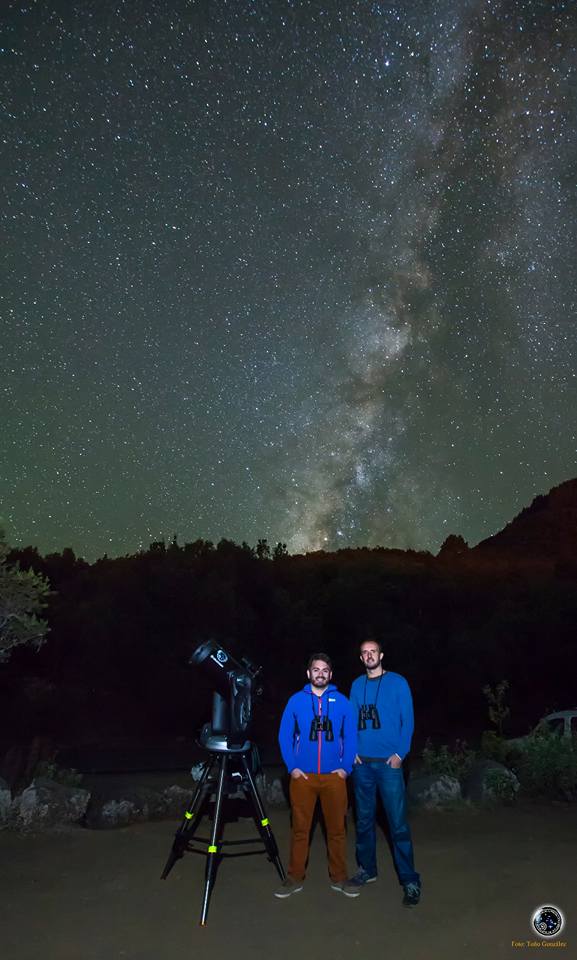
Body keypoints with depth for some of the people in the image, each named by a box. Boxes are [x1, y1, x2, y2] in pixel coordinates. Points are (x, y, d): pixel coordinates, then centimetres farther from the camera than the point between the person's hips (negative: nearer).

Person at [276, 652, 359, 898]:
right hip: (303, 775, 0)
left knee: (337, 828, 9)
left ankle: (338, 878, 26)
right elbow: (284, 735, 0)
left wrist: (346, 767, -5)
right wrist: (292, 767, -6)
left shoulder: (341, 701, -1)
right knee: (300, 828, 8)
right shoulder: (296, 700, -3)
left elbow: (351, 736, 3)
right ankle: (295, 878, 23)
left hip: (334, 776, 1)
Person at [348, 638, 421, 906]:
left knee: (398, 822, -4)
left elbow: (408, 720, -5)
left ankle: (410, 881, 7)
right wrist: (352, 750, 0)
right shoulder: (357, 685, 7)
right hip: (362, 762, 4)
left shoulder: (397, 682, -4)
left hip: (389, 762, -4)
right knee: (364, 819, 13)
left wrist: (400, 753, -11)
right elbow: (352, 721, 11)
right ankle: (367, 869, 29)